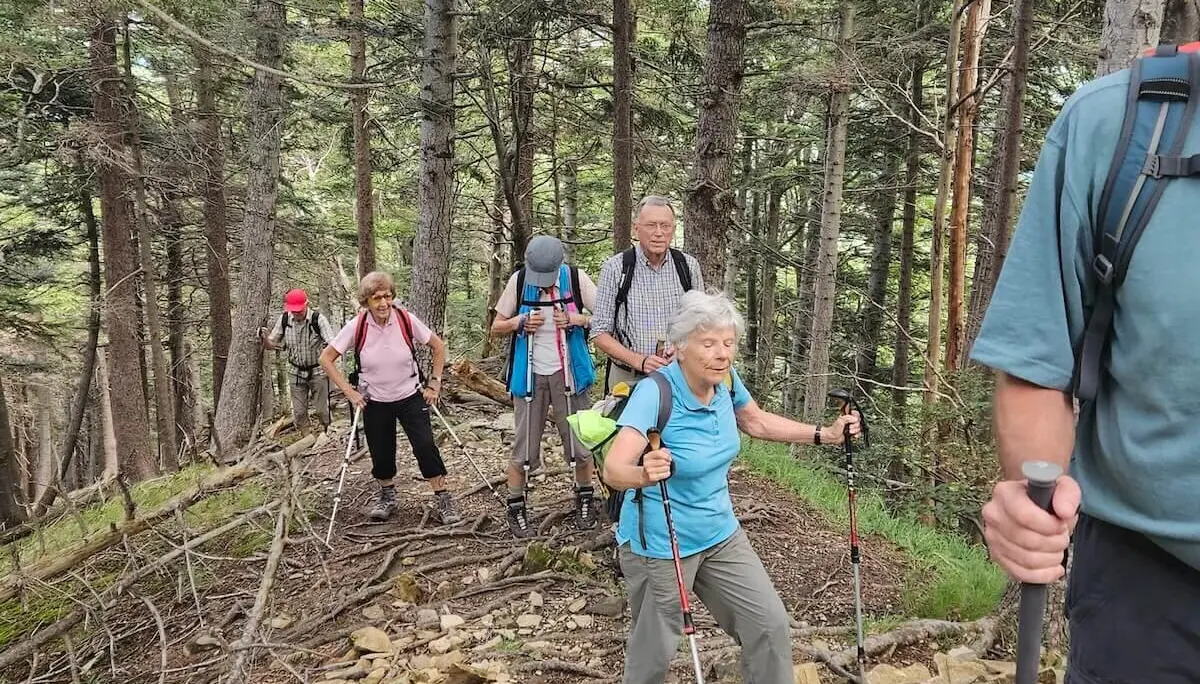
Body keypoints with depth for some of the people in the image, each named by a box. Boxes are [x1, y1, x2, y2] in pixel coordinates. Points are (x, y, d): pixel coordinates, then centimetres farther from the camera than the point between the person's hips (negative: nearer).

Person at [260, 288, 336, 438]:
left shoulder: (318, 319, -19)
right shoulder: (284, 320, -8)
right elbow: (270, 345, 1)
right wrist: (264, 338, -22)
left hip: (318, 371, -3)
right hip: (297, 373, 3)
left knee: (321, 409, 6)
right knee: (299, 412, 8)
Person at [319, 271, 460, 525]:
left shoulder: (406, 319, -15)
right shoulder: (357, 326, -14)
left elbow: (438, 346, -1)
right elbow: (326, 358, -5)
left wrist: (434, 382, -4)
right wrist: (348, 391, -9)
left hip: (410, 397, -1)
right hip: (374, 402, 1)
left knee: (426, 446, -9)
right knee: (381, 453, 10)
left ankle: (443, 500, 3)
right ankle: (387, 497, 34)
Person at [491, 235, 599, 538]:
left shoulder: (576, 278, -10)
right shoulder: (518, 280, -7)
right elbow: (496, 327, 2)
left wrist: (577, 319, -20)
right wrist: (520, 322, -17)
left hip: (567, 372, 0)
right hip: (530, 374, 0)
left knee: (579, 441, 8)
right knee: (524, 447, 5)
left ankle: (585, 499, 29)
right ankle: (515, 510, 19)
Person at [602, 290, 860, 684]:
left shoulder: (725, 380, -8)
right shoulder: (655, 392, -27)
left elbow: (756, 421, 13)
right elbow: (613, 469, -37)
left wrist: (825, 435, 7)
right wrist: (643, 474, -59)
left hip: (720, 534, 6)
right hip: (659, 546, -6)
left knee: (771, 624, 9)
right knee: (654, 652, 10)